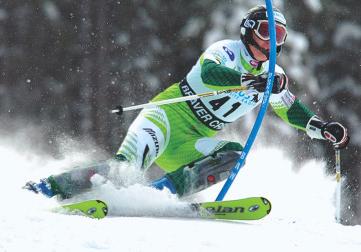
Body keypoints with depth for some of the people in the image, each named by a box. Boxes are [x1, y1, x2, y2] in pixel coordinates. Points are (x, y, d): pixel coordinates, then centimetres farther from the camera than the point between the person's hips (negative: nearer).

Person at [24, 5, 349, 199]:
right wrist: (243, 80, -42)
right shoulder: (228, 50, -6)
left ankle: (167, 189, -33)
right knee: (128, 164, -31)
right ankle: (51, 187, -28)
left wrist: (324, 129, 10)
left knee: (234, 154, -23)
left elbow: (293, 111, 27)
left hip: (193, 142, 7)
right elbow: (209, 71, -27)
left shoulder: (273, 77, 15)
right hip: (169, 114, -7)